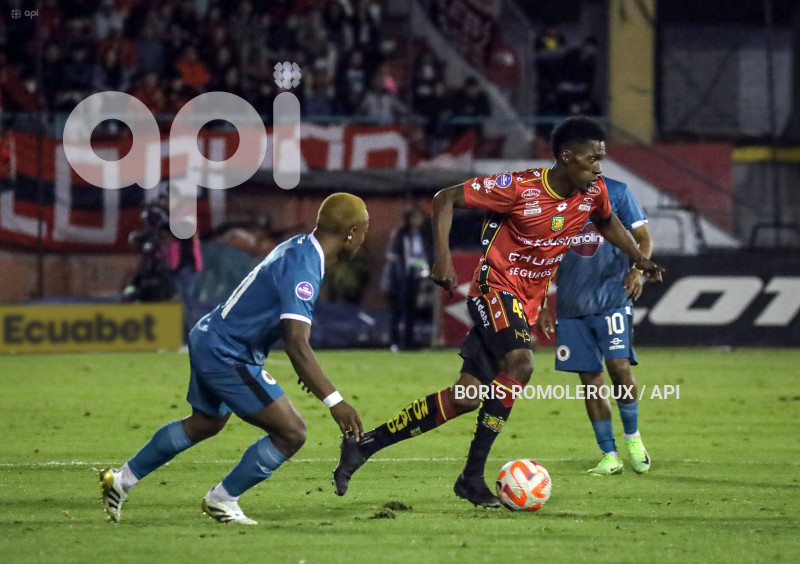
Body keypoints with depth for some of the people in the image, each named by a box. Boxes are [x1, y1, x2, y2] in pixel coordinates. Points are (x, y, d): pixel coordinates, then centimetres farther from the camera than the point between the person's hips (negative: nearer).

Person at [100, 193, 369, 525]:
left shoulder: (298, 248, 3)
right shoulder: (302, 269, -27)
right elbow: (297, 345, -35)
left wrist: (305, 368, 27)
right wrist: (333, 401, -39)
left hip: (208, 340, 10)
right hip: (227, 356, -10)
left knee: (204, 425, 30)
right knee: (291, 433, -9)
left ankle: (121, 480, 43)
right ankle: (222, 500, 7)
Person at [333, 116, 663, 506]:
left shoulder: (593, 192, -2)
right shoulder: (520, 188, -20)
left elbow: (607, 222, 23)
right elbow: (446, 199, -14)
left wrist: (639, 258, 10)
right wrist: (443, 258, -23)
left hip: (526, 305, 7)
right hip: (496, 288, -7)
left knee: (466, 398, 1)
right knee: (519, 363, -31)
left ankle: (362, 444, 9)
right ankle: (472, 476, -24)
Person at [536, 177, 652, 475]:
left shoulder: (616, 192, 2)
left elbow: (643, 238, 3)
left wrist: (638, 269, -17)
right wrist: (543, 307, 11)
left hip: (612, 297, -3)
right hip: (571, 304, 3)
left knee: (619, 365, -17)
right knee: (590, 379, 2)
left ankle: (633, 438, 5)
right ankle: (609, 456, 9)